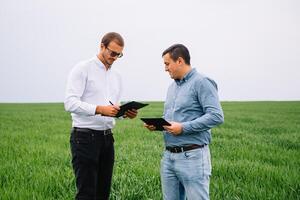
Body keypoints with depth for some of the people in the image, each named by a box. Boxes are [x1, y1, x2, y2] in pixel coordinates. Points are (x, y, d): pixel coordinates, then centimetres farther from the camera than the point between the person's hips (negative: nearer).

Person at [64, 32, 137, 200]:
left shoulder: (117, 76, 16)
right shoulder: (83, 69, -6)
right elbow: (70, 103, -17)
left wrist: (126, 113, -2)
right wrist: (99, 109, -29)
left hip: (107, 137, 7)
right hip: (85, 137, -7)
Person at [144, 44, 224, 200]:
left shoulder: (201, 83, -9)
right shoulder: (172, 87, 17)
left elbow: (216, 116, -18)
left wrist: (183, 128, -21)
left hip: (192, 156, -8)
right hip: (169, 156, 8)